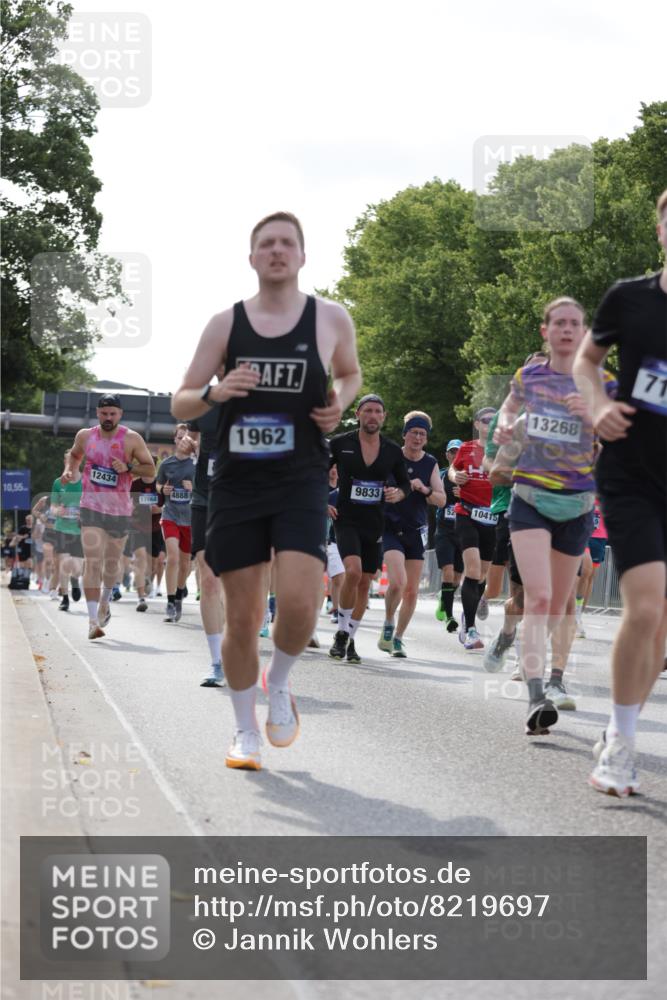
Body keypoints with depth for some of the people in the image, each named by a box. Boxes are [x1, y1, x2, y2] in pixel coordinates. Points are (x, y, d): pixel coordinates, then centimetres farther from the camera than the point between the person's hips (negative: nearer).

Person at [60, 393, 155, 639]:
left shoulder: (132, 439, -5)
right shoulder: (85, 436, 3)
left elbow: (150, 469, -1)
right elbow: (74, 454, 23)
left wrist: (128, 468, -18)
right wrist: (69, 470, 3)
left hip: (120, 509, 1)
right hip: (91, 506, 0)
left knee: (112, 562, 16)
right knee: (92, 562, -14)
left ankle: (104, 603, 45)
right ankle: (93, 621, -17)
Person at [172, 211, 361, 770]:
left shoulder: (331, 319, 2)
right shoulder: (226, 323, 3)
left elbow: (350, 373, 22)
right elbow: (181, 404, 6)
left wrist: (340, 403, 0)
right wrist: (215, 392, -15)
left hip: (302, 483, -1)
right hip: (237, 483, 1)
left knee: (299, 603, -19)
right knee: (242, 616, 3)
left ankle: (278, 684, 13)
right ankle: (246, 732, 20)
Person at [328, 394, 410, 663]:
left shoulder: (393, 451, 4)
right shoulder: (340, 443, -3)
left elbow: (405, 483, 16)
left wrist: (398, 494, -6)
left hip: (375, 524, 3)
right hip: (347, 520, -3)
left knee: (365, 583, 7)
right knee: (353, 571, -24)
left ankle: (349, 640, 21)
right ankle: (341, 632, -5)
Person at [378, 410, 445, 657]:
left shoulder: (431, 464, 6)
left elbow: (441, 500, 3)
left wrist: (424, 490, -14)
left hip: (417, 532, 4)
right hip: (391, 528, -4)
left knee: (411, 591, 4)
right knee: (398, 582, -22)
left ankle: (398, 638, 20)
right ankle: (388, 625, 2)